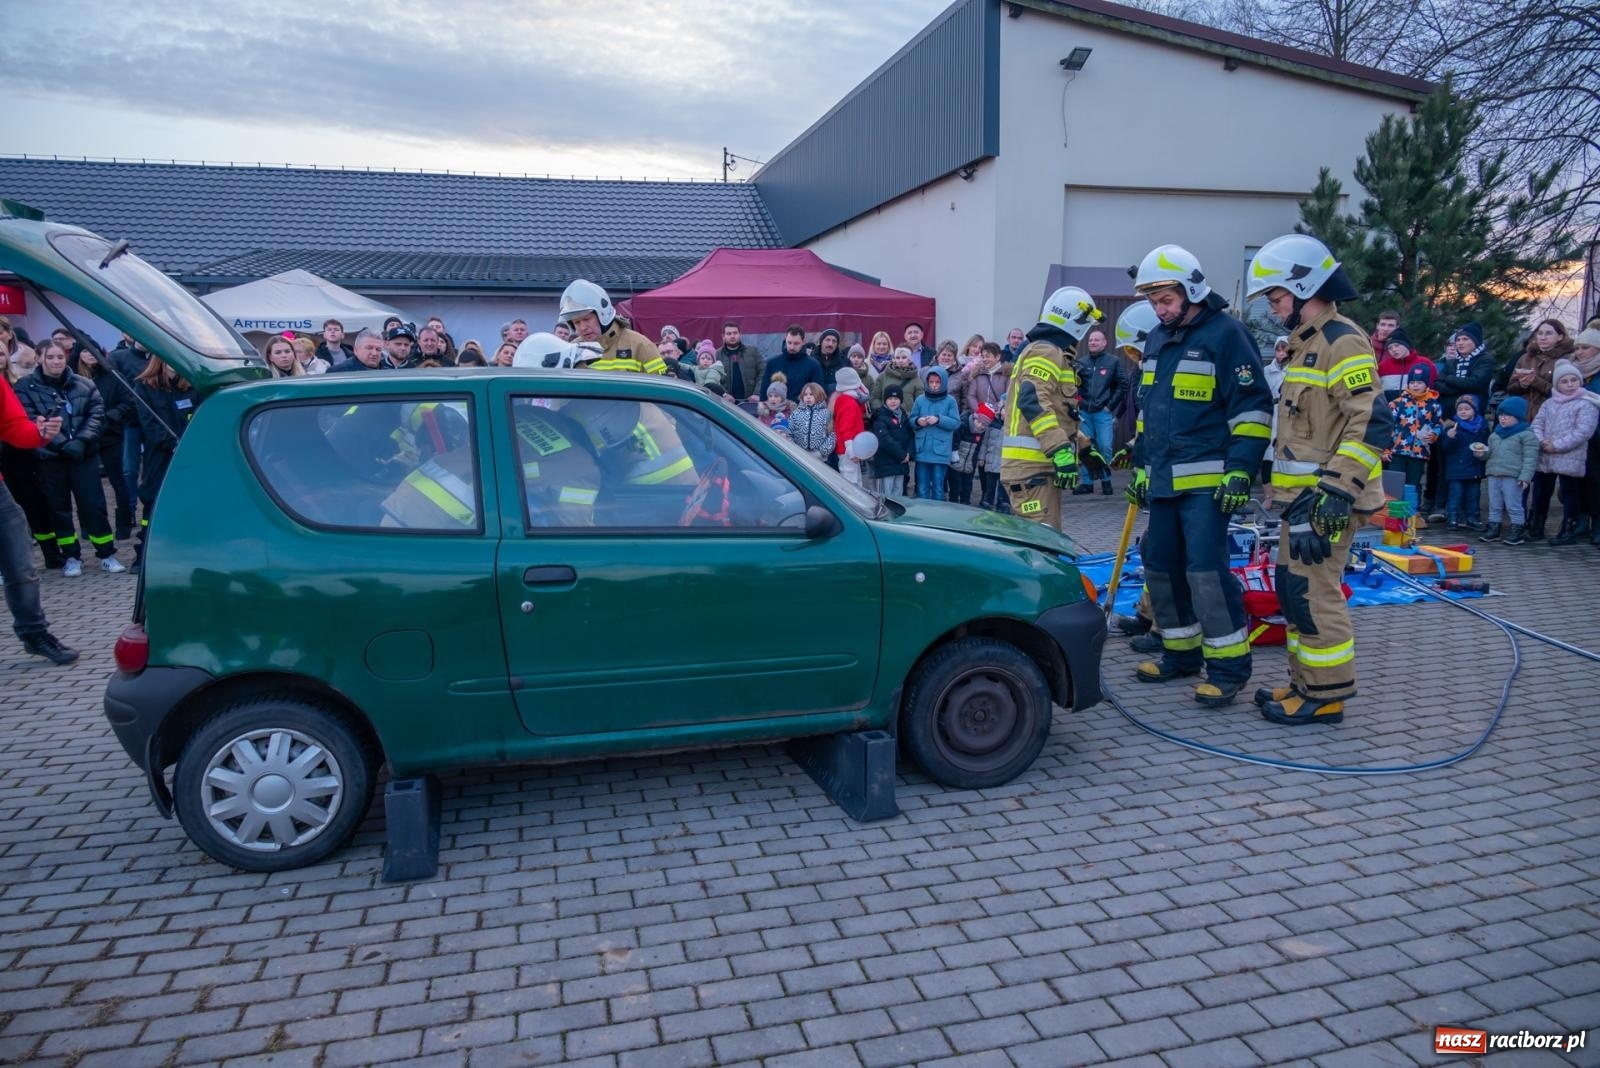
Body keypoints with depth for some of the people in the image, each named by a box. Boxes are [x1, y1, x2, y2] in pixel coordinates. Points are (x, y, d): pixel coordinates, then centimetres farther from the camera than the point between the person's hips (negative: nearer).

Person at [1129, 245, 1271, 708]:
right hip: (1164, 479, 8)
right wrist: (1141, 466, 22)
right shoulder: (1157, 339, 16)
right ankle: (1182, 651, 25)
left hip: (1207, 480, -8)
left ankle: (1230, 665, 0)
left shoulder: (1226, 334, -8)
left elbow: (1252, 407, -12)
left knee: (1205, 569, -12)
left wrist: (1240, 470, -18)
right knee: (1160, 566, 11)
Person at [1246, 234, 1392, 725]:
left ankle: (1326, 695, 5)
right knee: (1294, 587, 14)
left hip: (1325, 498, -10)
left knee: (1312, 590, -6)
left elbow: (1371, 422, -22)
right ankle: (1306, 683, 25)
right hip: (1302, 495, 10)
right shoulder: (1308, 343, 18)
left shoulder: (1342, 343, -13)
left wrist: (1337, 491, -25)